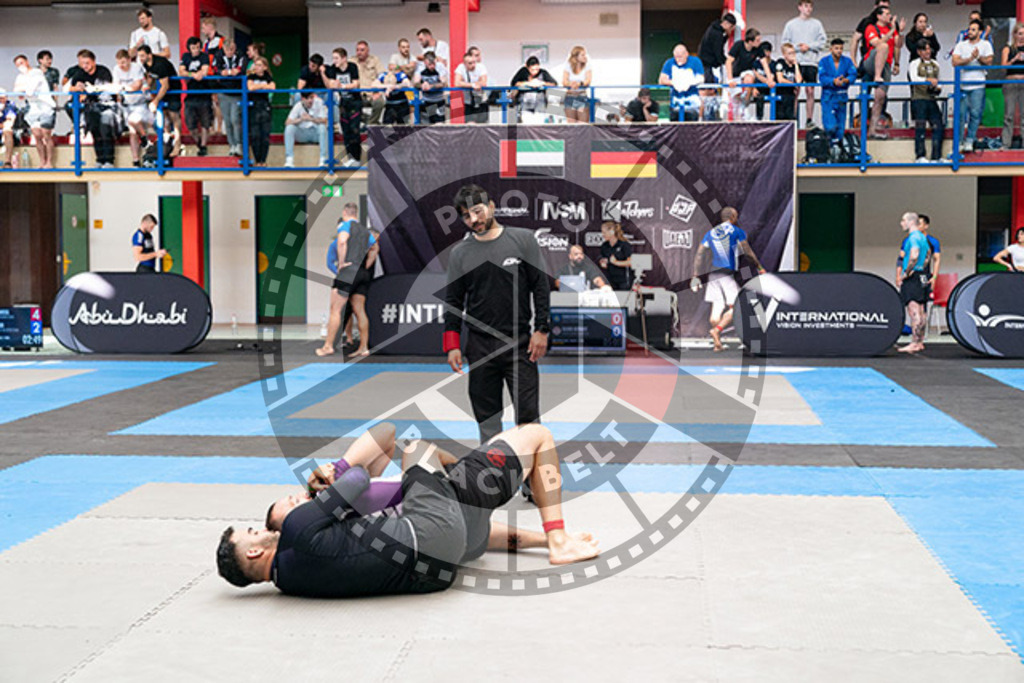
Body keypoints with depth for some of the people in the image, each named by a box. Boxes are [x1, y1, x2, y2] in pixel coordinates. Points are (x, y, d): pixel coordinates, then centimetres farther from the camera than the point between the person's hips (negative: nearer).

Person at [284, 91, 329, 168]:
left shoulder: (319, 103, -11)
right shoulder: (298, 106, -8)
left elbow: (324, 121, -17)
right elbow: (287, 122, -15)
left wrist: (311, 119, -33)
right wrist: (301, 119, -32)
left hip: (316, 133, -1)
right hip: (302, 134, 1)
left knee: (322, 127, -33)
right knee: (289, 128, -26)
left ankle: (323, 159, -31)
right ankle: (289, 160, -29)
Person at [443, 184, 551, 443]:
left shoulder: (523, 239, 1)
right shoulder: (459, 253, 6)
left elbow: (541, 286, 2)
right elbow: (453, 300, 9)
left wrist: (541, 330, -5)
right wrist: (452, 345, 1)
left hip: (520, 344, -2)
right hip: (479, 347, 2)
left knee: (528, 412, -3)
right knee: (486, 415, 7)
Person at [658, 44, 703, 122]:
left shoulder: (695, 62, -1)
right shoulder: (669, 63, 3)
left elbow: (701, 79, -7)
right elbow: (661, 80, -2)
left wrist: (689, 82, -26)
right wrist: (673, 82, -21)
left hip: (691, 98, -2)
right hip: (675, 99, 2)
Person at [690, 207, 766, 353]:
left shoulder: (711, 233, 15)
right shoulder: (737, 231, 1)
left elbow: (700, 255, 10)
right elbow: (748, 253, 4)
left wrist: (696, 276, 10)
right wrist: (759, 267, 17)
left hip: (713, 274, 6)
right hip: (728, 274, -6)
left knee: (717, 308, 5)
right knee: (734, 307, -1)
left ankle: (717, 344, 4)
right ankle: (716, 330, -22)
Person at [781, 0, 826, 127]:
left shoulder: (817, 24, 10)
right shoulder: (791, 24, 8)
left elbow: (822, 42, 5)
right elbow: (785, 42, 4)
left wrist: (809, 46, -7)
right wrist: (797, 47, -10)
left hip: (812, 62, 1)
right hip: (796, 61, -1)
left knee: (810, 91, 2)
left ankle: (810, 119, 5)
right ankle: (793, 118, 1)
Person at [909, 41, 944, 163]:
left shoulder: (935, 64, 20)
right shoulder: (914, 64, 2)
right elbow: (914, 79, -16)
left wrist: (938, 89, 3)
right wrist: (928, 80, -32)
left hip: (931, 99, 6)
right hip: (918, 99, -6)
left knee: (939, 126, -1)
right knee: (920, 127, -11)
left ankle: (936, 157, 3)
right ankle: (920, 156, -10)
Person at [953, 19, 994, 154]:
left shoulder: (985, 44, 7)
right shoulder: (961, 45, 9)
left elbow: (989, 62, -1)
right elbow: (955, 62, -4)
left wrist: (979, 57, -18)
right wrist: (970, 58, -15)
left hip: (978, 86, -1)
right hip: (962, 85, 1)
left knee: (975, 114, -2)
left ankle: (969, 140, 7)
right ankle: (959, 141, 6)